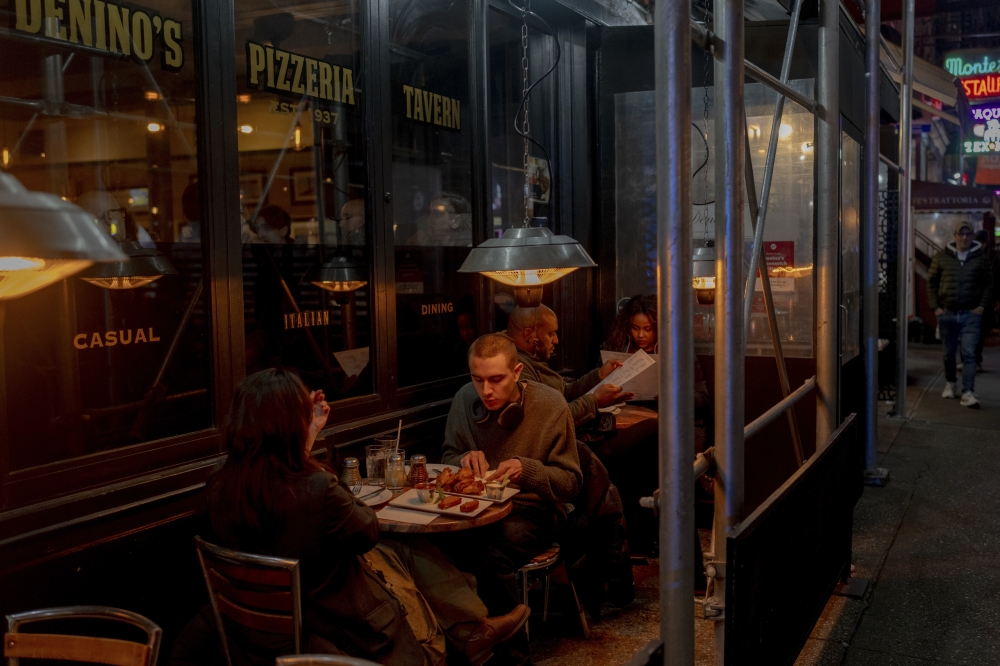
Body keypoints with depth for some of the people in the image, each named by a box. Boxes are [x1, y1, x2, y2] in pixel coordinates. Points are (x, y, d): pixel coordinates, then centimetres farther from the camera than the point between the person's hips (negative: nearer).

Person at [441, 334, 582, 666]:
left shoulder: (550, 405, -10)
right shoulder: (464, 399, 0)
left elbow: (570, 482, -6)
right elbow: (447, 458, 14)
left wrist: (527, 469, -24)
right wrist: (463, 460, -11)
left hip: (531, 509, -3)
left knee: (494, 559, -34)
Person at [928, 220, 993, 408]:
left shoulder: (981, 258, 5)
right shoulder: (942, 257, 5)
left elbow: (988, 284, 8)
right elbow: (931, 282, 9)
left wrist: (982, 305, -3)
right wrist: (935, 307, 0)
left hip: (971, 314, -1)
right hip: (947, 313, 1)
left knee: (969, 353, -10)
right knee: (949, 352, 13)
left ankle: (968, 393, -13)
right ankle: (950, 383, 34)